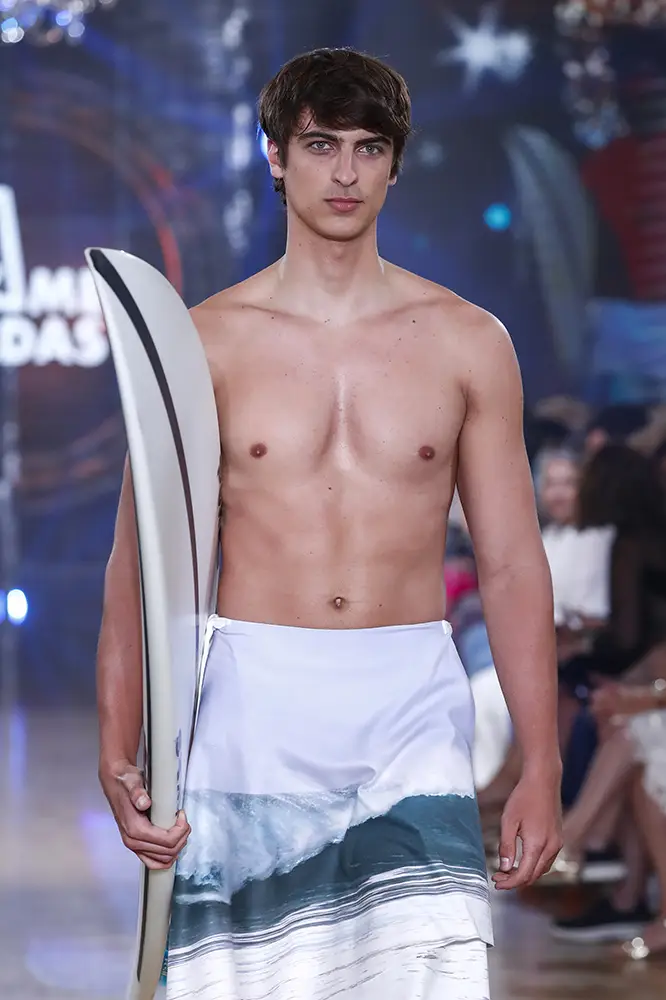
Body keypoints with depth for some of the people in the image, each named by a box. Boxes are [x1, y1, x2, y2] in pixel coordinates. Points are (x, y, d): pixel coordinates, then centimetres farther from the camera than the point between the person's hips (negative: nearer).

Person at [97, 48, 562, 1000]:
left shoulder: (468, 343, 6)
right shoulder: (205, 342, 4)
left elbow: (512, 565, 8)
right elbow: (140, 561, 4)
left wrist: (542, 768, 4)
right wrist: (119, 756, -4)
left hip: (411, 712, 0)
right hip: (251, 712, 0)